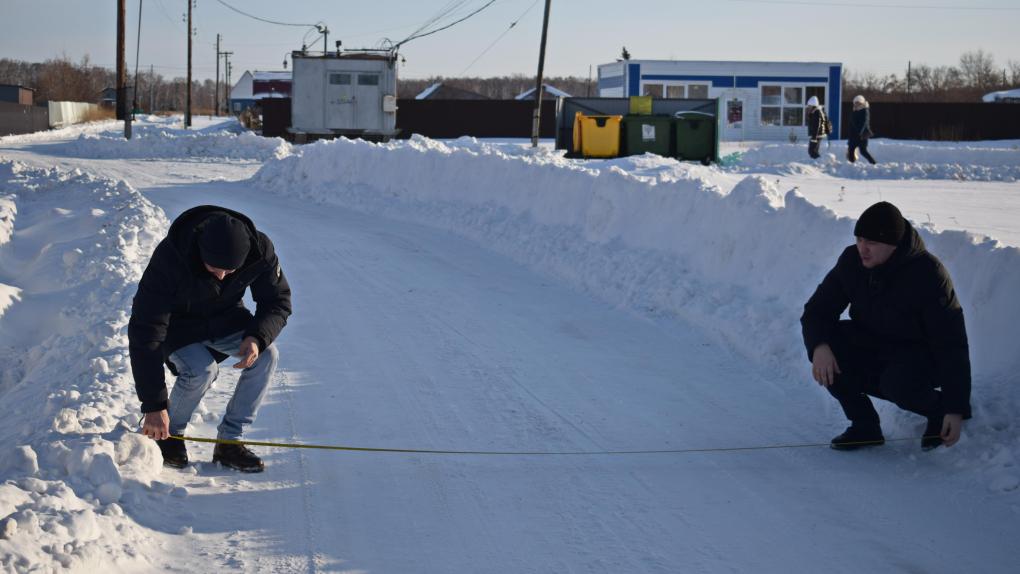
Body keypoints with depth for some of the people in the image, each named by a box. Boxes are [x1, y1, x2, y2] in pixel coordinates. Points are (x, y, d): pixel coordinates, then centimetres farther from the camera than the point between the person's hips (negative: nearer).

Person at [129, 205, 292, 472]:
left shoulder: (259, 250, -28)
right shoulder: (169, 259, -37)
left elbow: (278, 300, -12)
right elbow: (145, 332, -36)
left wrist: (257, 337, -36)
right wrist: (154, 406, -38)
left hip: (226, 318, 4)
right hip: (177, 324, -3)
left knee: (267, 355, -23)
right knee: (201, 370, -31)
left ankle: (229, 441, -10)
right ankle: (169, 434, -3)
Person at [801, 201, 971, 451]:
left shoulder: (928, 274, -25)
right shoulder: (852, 261, -11)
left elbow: (952, 344, -22)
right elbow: (817, 309, -8)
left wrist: (956, 409, -26)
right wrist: (819, 345, -32)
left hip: (922, 356, -5)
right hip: (872, 347, 5)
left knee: (898, 384, -37)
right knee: (826, 345, -20)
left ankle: (939, 410, -1)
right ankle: (865, 426, -7)